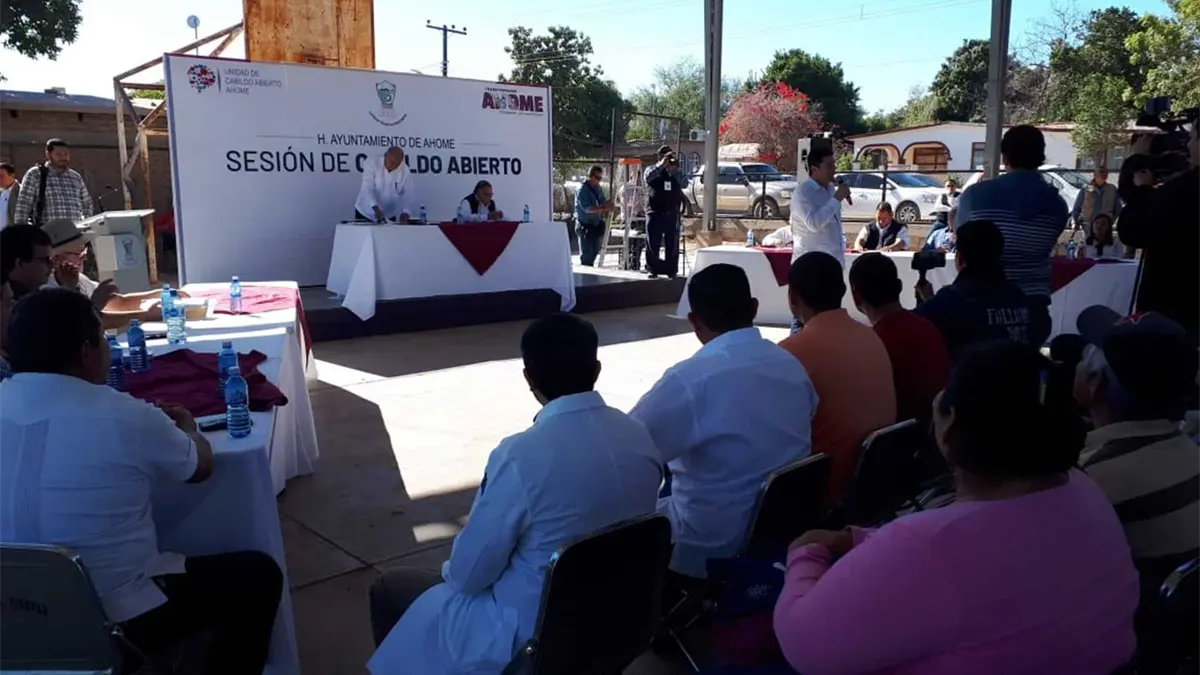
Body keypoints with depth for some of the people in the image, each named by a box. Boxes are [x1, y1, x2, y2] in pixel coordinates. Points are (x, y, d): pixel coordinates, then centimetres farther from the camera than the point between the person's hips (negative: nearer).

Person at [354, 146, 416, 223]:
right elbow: (367, 188, -24)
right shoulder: (371, 163, -15)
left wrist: (405, 213, -32)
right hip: (366, 212, -1)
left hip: (388, 216, 1)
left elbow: (408, 195, -12)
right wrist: (376, 208, -39)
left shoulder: (405, 171, -10)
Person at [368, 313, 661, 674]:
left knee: (389, 590, 15)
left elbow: (469, 573, -16)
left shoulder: (521, 456, -29)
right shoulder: (640, 437, -10)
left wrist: (451, 572, 8)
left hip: (532, 633, -6)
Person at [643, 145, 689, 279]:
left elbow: (685, 184, -5)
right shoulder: (652, 169, 7)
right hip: (655, 213, -2)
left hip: (672, 214, 2)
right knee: (653, 244, -1)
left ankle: (671, 270, 9)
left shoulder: (677, 172, 12)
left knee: (672, 244, 3)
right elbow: (648, 177, -16)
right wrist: (662, 165, -23)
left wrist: (675, 169, -14)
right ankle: (652, 269, 7)